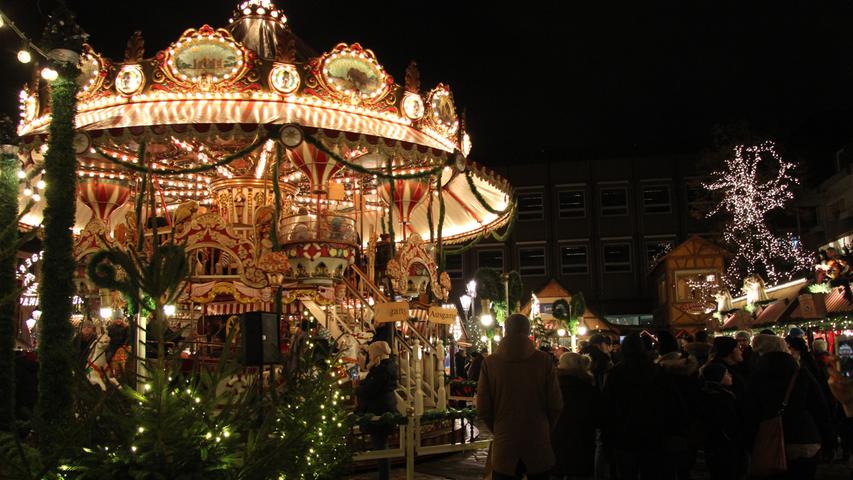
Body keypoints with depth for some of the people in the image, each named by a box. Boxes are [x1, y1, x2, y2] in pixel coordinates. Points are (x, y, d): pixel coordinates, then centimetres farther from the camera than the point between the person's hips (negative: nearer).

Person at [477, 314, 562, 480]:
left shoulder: (490, 362, -7)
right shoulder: (544, 360, -9)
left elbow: (483, 407, -4)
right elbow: (555, 404, -6)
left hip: (504, 445, 0)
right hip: (538, 446, 0)